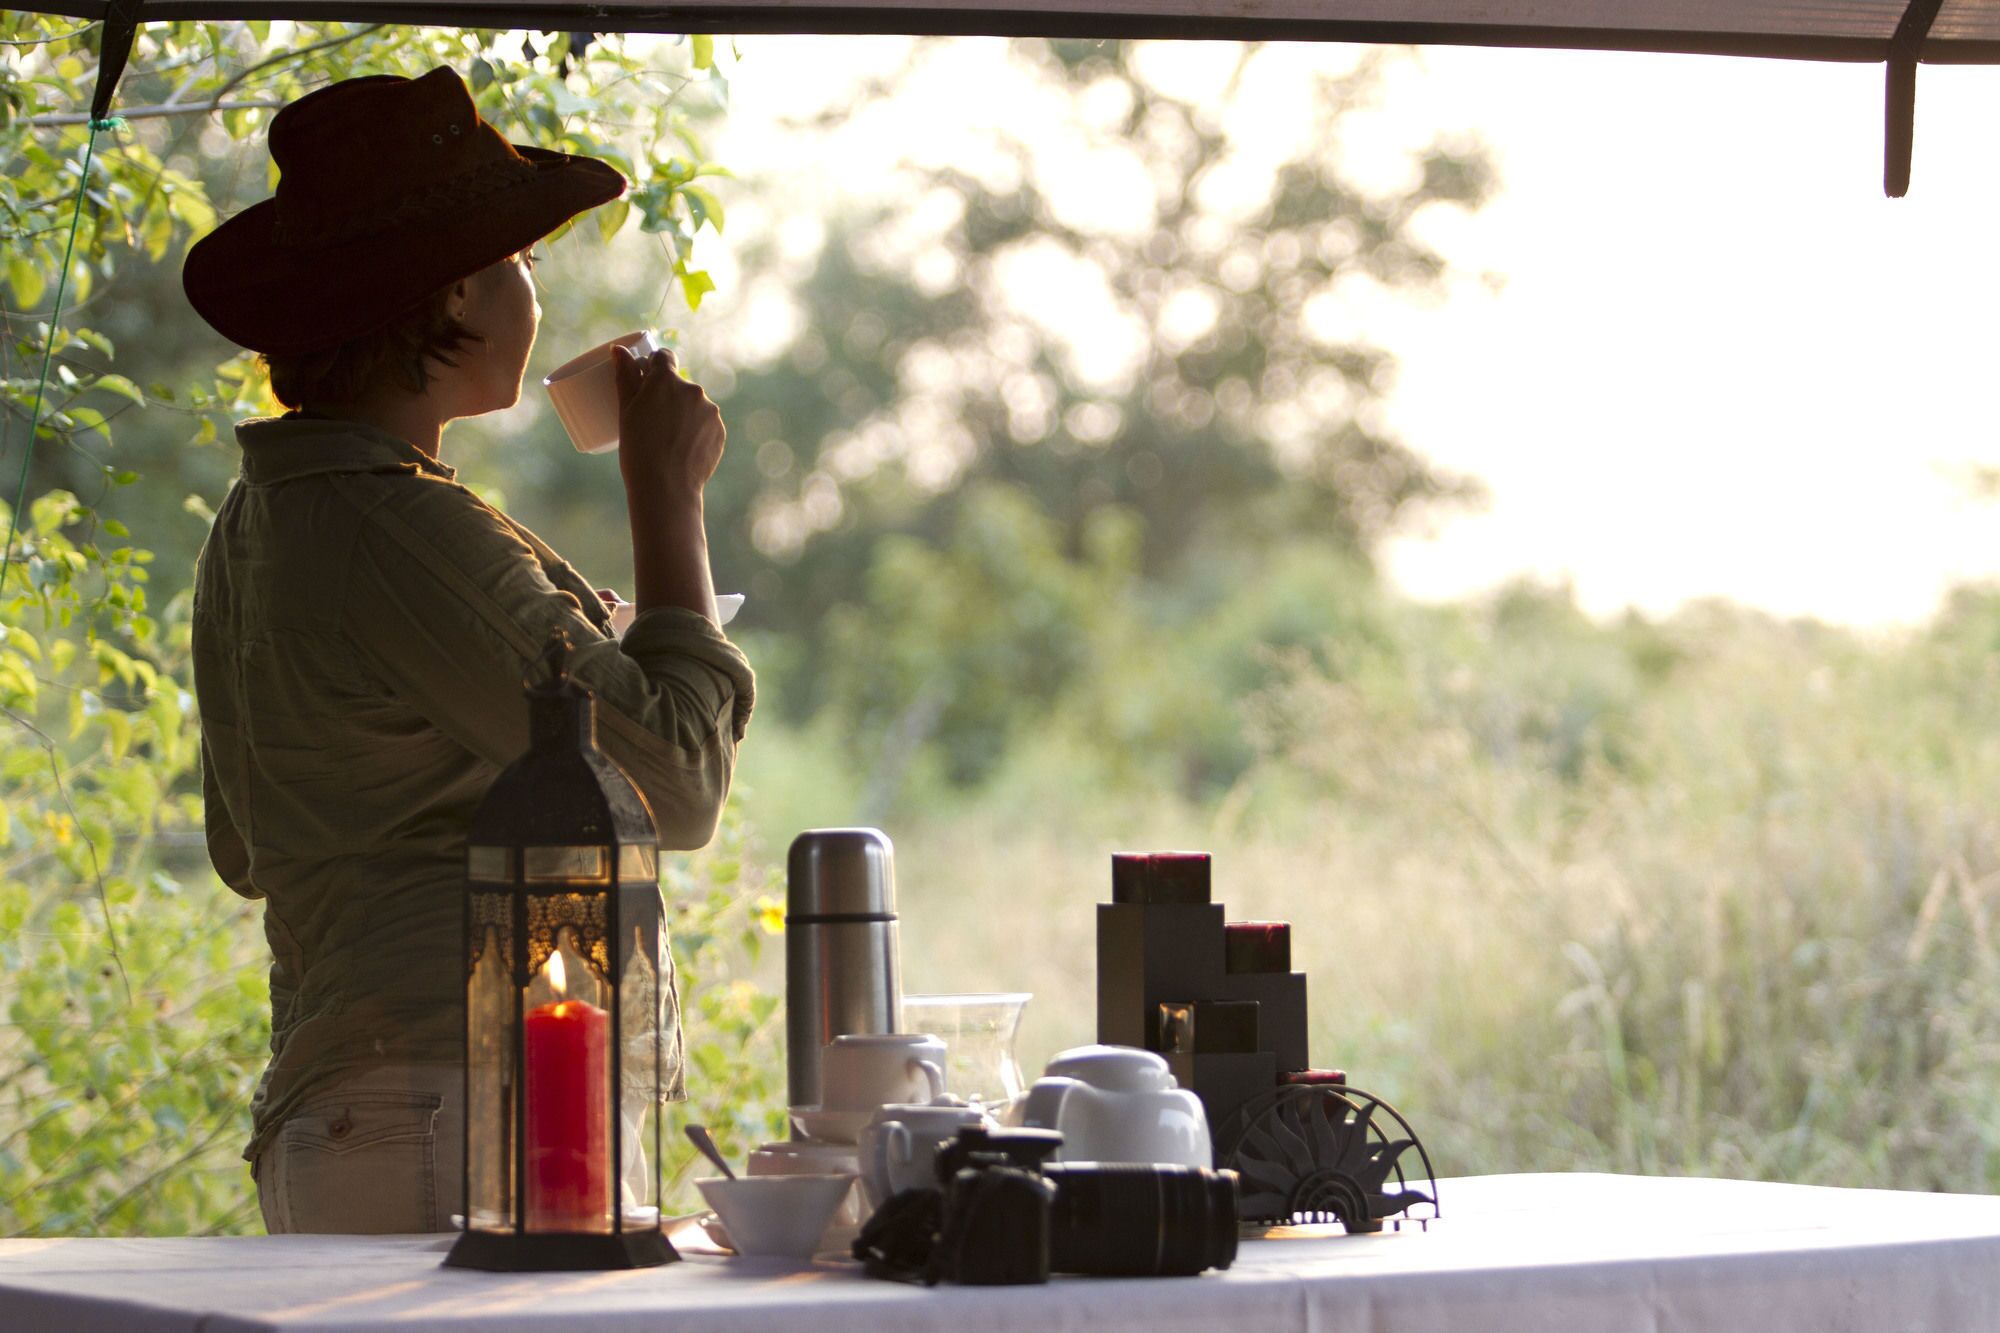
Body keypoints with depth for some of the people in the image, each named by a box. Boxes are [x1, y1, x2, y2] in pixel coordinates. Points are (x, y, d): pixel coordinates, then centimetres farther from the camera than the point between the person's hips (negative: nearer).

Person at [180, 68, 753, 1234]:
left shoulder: (255, 525, 14)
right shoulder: (406, 536, -16)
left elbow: (246, 850, 26)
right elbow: (674, 788, -12)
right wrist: (670, 499, -2)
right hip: (469, 1124, -10)